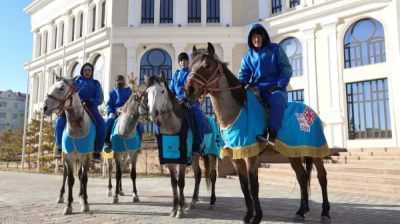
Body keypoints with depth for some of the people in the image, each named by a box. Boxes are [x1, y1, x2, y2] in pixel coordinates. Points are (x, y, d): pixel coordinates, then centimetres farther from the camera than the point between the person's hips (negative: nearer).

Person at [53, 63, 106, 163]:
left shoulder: (96, 84, 9)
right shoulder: (75, 81, 13)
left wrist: (89, 102, -20)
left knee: (102, 125, -27)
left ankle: (97, 151, -18)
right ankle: (59, 147, -8)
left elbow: (100, 99, -2)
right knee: (59, 120, -21)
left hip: (91, 108, -1)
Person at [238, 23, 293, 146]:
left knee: (278, 99, -38)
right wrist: (241, 83, -18)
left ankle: (272, 133, -30)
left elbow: (286, 69, 1)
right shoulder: (248, 56, 15)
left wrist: (279, 86, -13)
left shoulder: (275, 49, 7)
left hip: (274, 89, -3)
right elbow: (244, 74, 7)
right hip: (257, 90, 4)